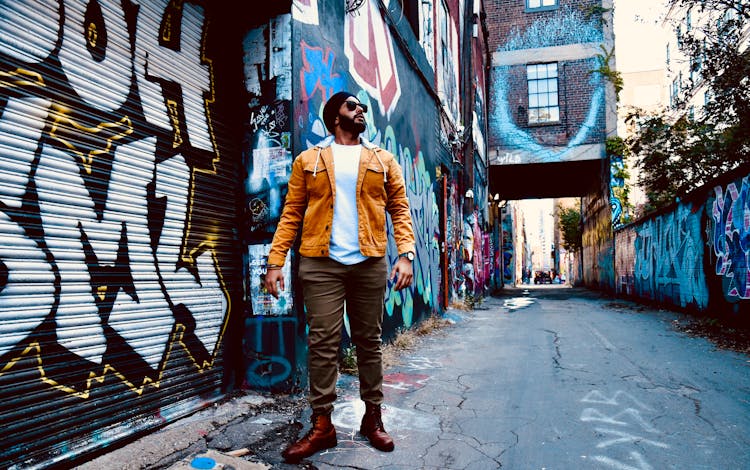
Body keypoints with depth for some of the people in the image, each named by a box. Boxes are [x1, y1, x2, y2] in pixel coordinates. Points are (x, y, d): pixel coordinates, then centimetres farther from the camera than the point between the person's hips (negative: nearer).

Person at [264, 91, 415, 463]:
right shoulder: (308, 160, 10)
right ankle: (322, 425, 9)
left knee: (369, 341, 9)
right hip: (321, 264, -1)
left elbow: (400, 210, 8)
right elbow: (291, 214, 5)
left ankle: (372, 417, 21)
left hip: (369, 264, 2)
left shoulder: (383, 160, 13)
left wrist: (405, 254, -7)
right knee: (322, 344, 0)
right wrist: (275, 261, -5)